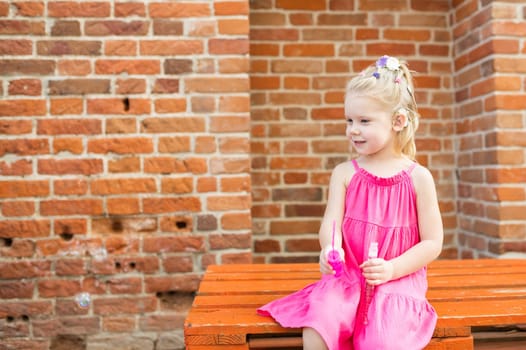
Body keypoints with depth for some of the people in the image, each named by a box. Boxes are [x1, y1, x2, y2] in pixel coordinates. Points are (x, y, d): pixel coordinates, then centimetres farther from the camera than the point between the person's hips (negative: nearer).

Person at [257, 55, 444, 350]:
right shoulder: (345, 173, 5)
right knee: (316, 323, -24)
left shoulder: (418, 177, 0)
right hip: (348, 276, 2)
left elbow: (433, 242, 0)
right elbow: (331, 223, -6)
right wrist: (330, 249, -30)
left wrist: (392, 269, -15)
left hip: (398, 279, -1)